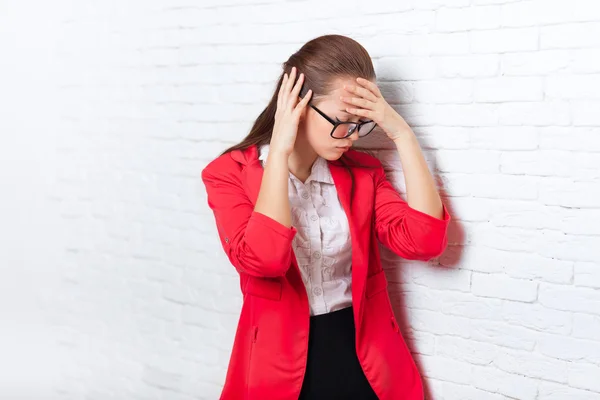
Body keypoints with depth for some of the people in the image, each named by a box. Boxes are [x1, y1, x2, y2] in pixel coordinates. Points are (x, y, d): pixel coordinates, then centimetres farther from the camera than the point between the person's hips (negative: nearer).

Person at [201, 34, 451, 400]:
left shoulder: (363, 171, 1)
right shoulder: (232, 174, -9)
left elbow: (424, 241, -12)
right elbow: (262, 259, -25)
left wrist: (402, 134, -13)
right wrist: (279, 150, -22)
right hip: (282, 365, -3)